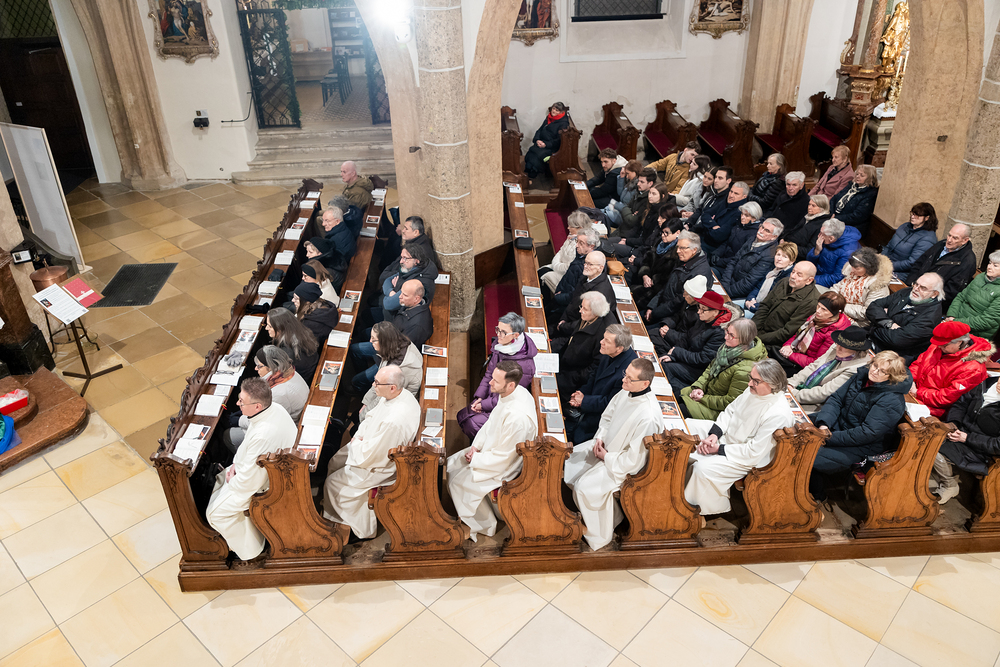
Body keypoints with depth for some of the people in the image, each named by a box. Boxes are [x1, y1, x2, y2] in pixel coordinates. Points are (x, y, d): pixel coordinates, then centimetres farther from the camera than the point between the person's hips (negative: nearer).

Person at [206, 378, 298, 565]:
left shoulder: (263, 435, -41)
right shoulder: (274, 408, -13)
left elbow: (249, 481, -29)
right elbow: (248, 441, 9)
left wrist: (232, 483, -9)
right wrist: (236, 464, 2)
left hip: (266, 484, -9)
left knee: (216, 513, -2)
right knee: (219, 480, 22)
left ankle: (252, 553, 16)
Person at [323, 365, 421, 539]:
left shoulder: (393, 421, -43)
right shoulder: (402, 394, -14)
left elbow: (370, 455, -30)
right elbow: (371, 417, 7)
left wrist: (356, 443, -11)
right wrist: (359, 435, -4)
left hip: (381, 466, -9)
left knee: (333, 483, 7)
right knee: (335, 462, 21)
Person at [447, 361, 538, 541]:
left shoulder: (517, 417, -39)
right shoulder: (512, 393, -11)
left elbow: (503, 458, -28)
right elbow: (491, 422, 7)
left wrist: (475, 458, -15)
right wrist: (475, 446, -3)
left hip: (504, 466, -9)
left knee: (458, 482, -3)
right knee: (452, 464, 13)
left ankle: (484, 525, 17)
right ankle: (470, 510, 30)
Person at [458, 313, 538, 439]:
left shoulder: (524, 364, -29)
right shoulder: (499, 345, -6)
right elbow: (489, 374, 7)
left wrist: (484, 405, -16)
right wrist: (479, 397, -3)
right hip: (491, 397, 8)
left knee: (473, 424, -18)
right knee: (462, 416, 3)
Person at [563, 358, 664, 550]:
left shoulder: (648, 417, -36)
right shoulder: (626, 392, -11)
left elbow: (634, 459, -29)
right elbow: (607, 416, 10)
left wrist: (606, 457, -17)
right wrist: (599, 437, -4)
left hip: (623, 465, -9)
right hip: (606, 446, 9)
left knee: (584, 487, -21)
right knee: (569, 460, 9)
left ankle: (600, 536, 5)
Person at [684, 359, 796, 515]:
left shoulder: (778, 415, -32)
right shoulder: (754, 390, -9)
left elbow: (754, 452, -29)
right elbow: (731, 410, 5)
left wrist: (720, 449, -23)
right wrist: (714, 434, -9)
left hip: (749, 459, -9)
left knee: (704, 468, -28)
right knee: (688, 426, 6)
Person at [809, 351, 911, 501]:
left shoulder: (892, 400, -22)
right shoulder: (863, 375, 0)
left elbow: (868, 433, -26)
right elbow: (836, 399, 1)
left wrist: (831, 438, -24)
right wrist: (824, 424, -15)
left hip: (862, 446, -8)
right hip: (837, 423, 8)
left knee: (812, 460, -24)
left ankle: (817, 497, 6)